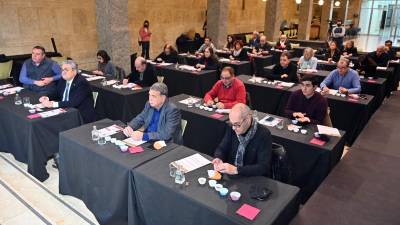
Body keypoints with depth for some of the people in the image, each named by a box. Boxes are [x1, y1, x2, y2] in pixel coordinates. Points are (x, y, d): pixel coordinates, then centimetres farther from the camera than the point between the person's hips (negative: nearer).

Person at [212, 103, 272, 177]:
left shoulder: (263, 134, -17)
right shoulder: (232, 129, -4)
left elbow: (263, 167, -21)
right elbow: (221, 149, 6)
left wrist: (236, 170, -29)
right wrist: (218, 159, -16)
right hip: (231, 176, 4)